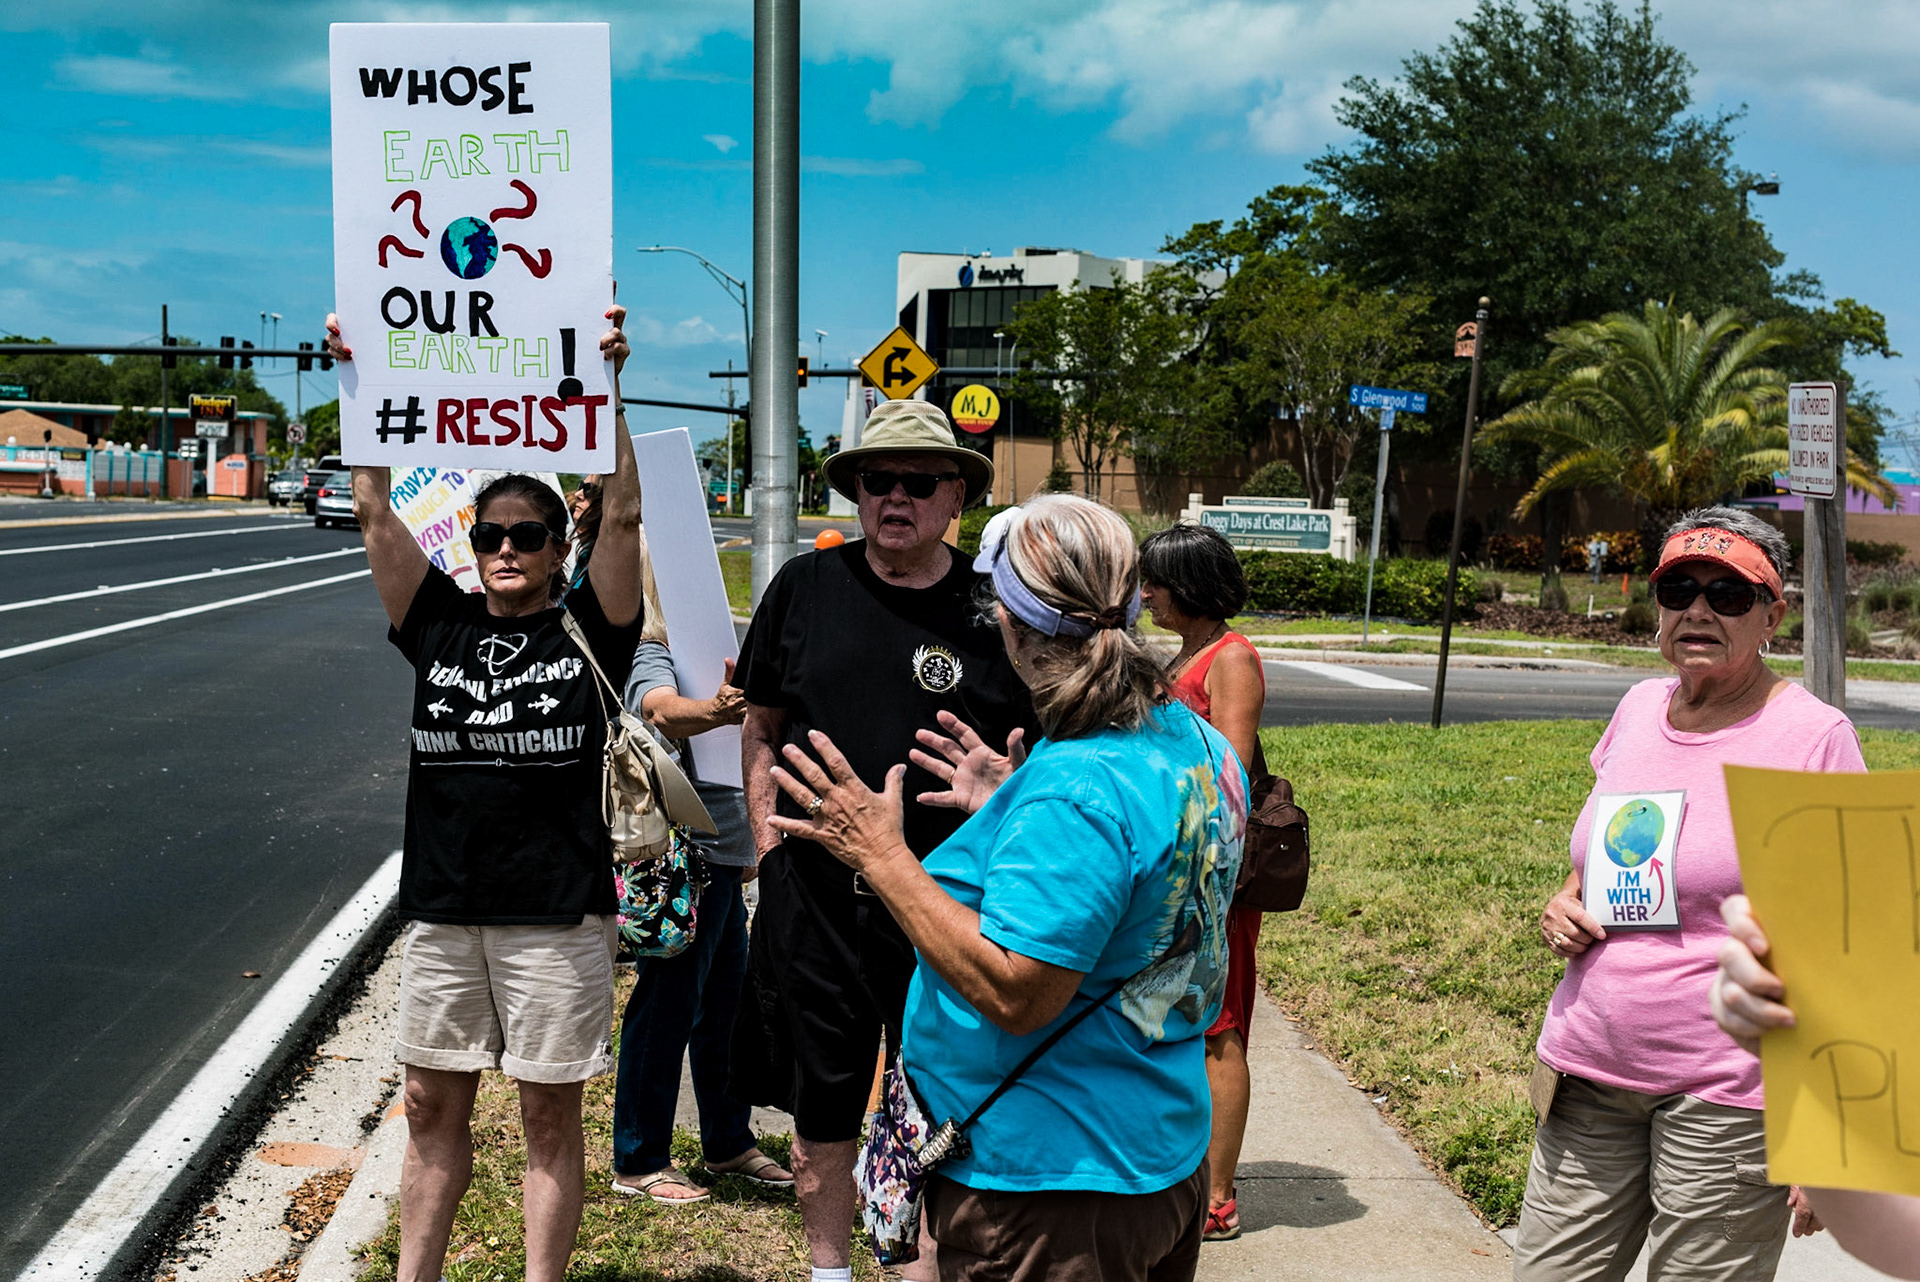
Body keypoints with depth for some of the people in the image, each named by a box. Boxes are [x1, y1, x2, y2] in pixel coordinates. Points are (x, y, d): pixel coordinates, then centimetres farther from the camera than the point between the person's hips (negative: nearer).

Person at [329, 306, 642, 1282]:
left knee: (549, 1109, 6)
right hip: (443, 907, 4)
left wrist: (606, 392, -16)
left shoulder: (586, 631, -1)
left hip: (556, 911, -3)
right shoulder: (439, 625, 7)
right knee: (432, 1103, 12)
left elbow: (624, 516, -11)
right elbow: (377, 515, 3)